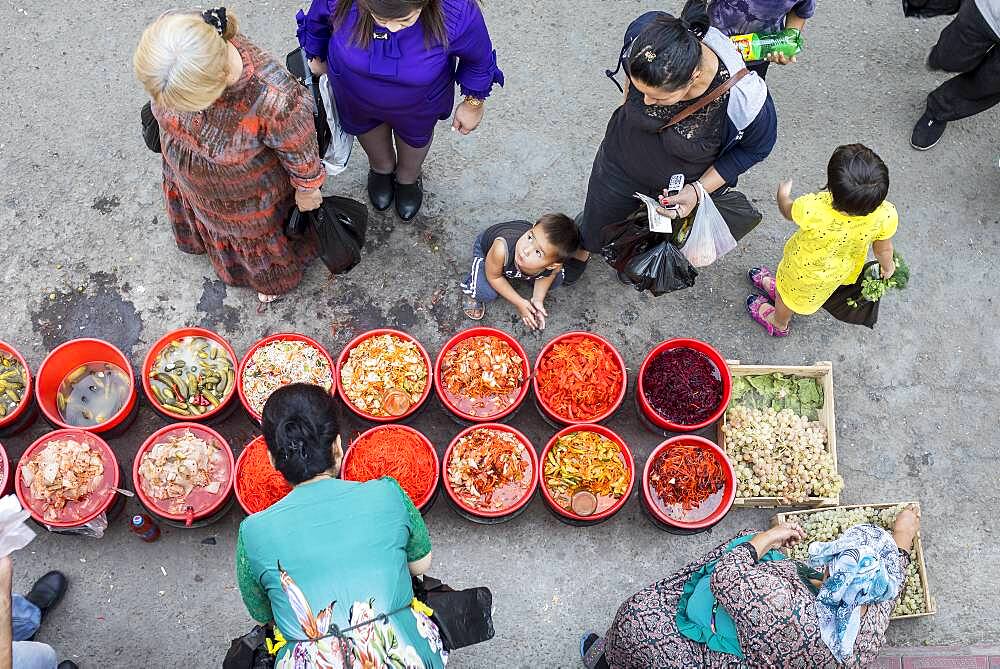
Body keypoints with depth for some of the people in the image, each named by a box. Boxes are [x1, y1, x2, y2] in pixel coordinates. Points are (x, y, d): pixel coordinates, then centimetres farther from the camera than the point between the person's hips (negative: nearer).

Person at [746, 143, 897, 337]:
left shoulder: (812, 211, -46)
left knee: (789, 294, 31)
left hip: (806, 272, -3)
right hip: (840, 271, 3)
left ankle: (778, 323, 61)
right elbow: (883, 249, -14)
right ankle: (778, 288, 66)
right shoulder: (886, 215, -37)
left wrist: (783, 194, 3)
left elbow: (787, 211, -20)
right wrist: (888, 266, 9)